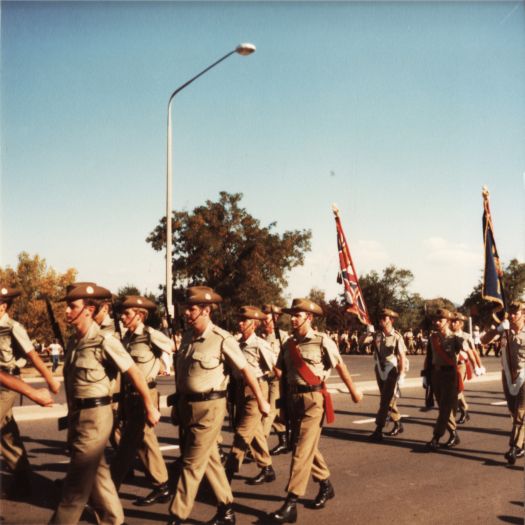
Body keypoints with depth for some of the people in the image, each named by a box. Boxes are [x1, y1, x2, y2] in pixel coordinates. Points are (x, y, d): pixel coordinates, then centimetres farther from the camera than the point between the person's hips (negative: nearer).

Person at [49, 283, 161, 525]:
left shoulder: (104, 342, -17)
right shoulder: (73, 342, 7)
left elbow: (135, 374, -12)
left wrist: (150, 408, -6)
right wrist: (71, 414, 20)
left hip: (95, 415, -8)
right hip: (77, 414, 8)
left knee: (76, 480, -1)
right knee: (96, 471, 19)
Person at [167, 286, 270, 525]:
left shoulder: (222, 339, -15)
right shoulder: (187, 336, 5)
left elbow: (245, 370, -9)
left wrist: (261, 401, -4)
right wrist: (179, 403, 19)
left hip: (209, 407, -7)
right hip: (186, 406, 7)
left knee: (192, 463, -2)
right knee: (210, 459, 16)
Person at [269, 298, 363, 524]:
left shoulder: (322, 340, -7)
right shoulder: (289, 343, 9)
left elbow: (340, 366, 1)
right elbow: (281, 370, 13)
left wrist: (353, 391, 8)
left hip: (313, 398, -6)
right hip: (293, 398, 6)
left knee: (302, 450, -9)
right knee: (308, 447, 17)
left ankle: (291, 504, -8)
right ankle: (326, 485, 38)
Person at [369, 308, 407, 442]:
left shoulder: (397, 336, -10)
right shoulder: (377, 335, 3)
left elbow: (402, 356, -10)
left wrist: (401, 374, -15)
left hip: (391, 371, -5)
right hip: (380, 370, 6)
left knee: (385, 401, -7)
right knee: (388, 399, 15)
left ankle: (378, 431, -7)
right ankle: (398, 424, 32)